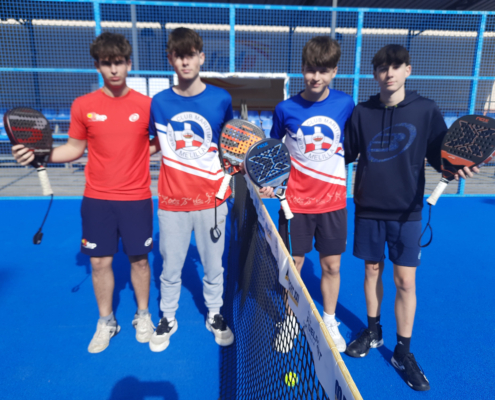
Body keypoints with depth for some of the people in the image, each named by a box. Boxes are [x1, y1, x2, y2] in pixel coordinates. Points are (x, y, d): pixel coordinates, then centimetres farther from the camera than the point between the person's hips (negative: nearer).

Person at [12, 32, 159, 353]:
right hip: (97, 199, 1)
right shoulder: (83, 106, 0)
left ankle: (143, 315, 33)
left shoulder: (146, 105, -3)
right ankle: (106, 322, 30)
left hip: (136, 198, -1)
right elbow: (75, 149, 7)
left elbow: (159, 143, 8)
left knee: (139, 259, 10)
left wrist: (141, 153, -11)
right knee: (100, 262, 8)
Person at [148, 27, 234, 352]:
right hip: (172, 202, 1)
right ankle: (168, 319, 38)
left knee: (213, 266, 15)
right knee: (170, 268, 14)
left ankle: (215, 315, 38)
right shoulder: (159, 102, -1)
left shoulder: (221, 99, -2)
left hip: (211, 199, 0)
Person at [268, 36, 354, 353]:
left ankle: (330, 322, 36)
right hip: (295, 202, 0)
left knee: (331, 265, 12)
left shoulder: (345, 105, -4)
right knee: (293, 265, 10)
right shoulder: (285, 109, -6)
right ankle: (290, 321, 34)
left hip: (333, 202, 1)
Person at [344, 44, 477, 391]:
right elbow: (346, 154, 5)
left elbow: (440, 156, -1)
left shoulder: (426, 111, -4)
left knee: (406, 280, 2)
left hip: (407, 210, -1)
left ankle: (403, 351, 21)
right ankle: (373, 332, 35)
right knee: (372, 270, 13)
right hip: (368, 208, 2)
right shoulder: (362, 112, 1)